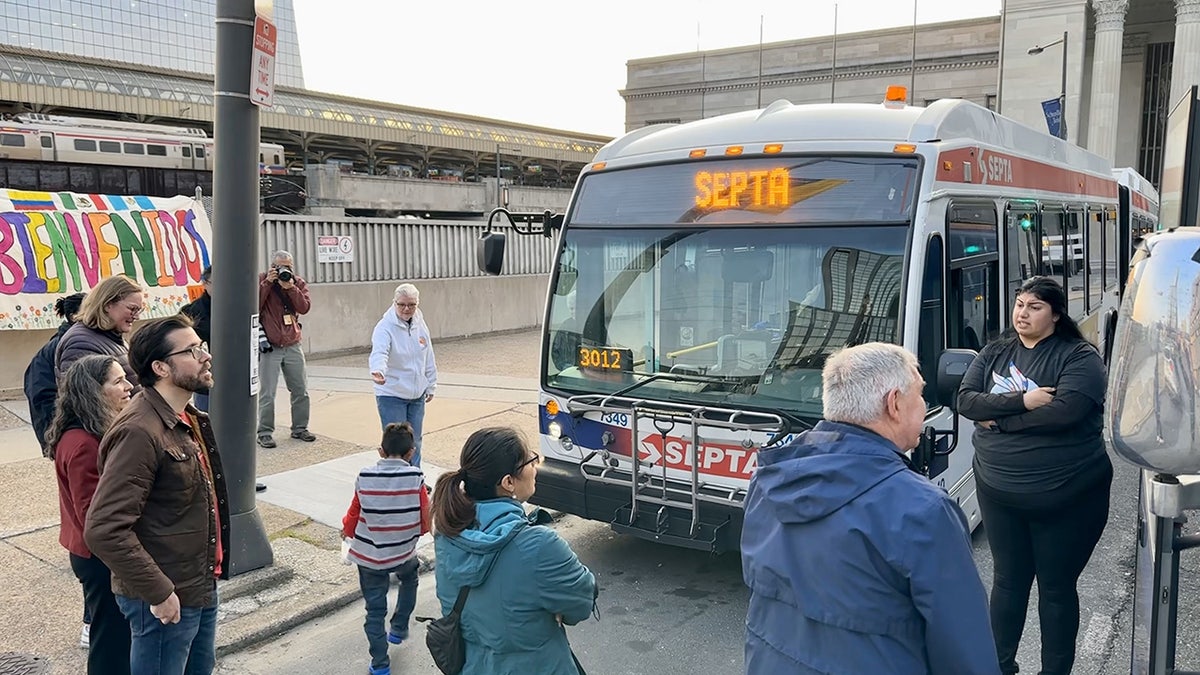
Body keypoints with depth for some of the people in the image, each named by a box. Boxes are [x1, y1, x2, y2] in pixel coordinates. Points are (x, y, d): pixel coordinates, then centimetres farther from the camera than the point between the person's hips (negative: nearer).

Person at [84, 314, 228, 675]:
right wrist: (158, 592, -22)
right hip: (166, 601, -9)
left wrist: (210, 574, 16)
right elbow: (104, 531, -28)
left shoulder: (189, 419, 6)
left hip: (203, 588, 9)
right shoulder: (139, 432, -23)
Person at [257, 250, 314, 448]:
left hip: (293, 346, 4)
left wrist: (291, 288, -20)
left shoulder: (298, 283, 6)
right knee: (267, 393, -4)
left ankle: (299, 428, 22)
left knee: (300, 391, 9)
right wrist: (267, 283, -19)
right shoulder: (261, 280, -2)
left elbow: (304, 308, -9)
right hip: (269, 347, -3)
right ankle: (265, 432, 6)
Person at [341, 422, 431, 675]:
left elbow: (354, 515, 0)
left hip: (368, 555, 0)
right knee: (409, 579, 33)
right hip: (404, 552, 0)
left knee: (375, 609, 14)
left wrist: (347, 531, 23)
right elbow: (425, 521, -9)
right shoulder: (415, 478, -15)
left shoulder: (365, 477, -11)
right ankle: (398, 629, 37)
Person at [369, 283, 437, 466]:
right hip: (391, 396, -6)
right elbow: (379, 353, -35)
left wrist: (430, 385, 15)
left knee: (415, 441, 16)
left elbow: (428, 358, 12)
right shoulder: (385, 327, -16)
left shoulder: (420, 325, 3)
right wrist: (378, 371, -55)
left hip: (417, 395, 6)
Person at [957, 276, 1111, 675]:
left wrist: (998, 417, -16)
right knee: (1008, 581, 17)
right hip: (998, 492, 4)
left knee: (1057, 588, 12)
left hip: (1066, 497, -4)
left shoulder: (1079, 357, -10)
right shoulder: (995, 352, 5)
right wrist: (1022, 401, -22)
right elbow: (965, 400, -7)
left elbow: (1065, 411, -26)